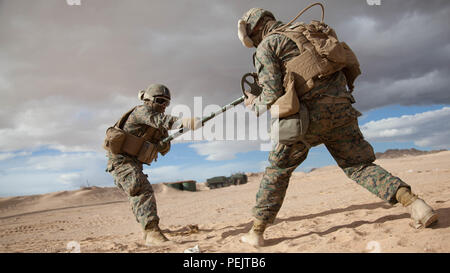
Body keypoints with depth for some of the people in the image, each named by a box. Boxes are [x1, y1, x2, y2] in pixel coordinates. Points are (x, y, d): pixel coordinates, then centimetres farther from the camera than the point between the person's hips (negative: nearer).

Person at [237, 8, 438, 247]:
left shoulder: (266, 46, 6)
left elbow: (272, 96, -7)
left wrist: (253, 104, 15)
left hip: (307, 115, -5)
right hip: (341, 110, 5)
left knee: (277, 169, 10)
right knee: (358, 165, 15)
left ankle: (257, 232, 15)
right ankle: (413, 202, -4)